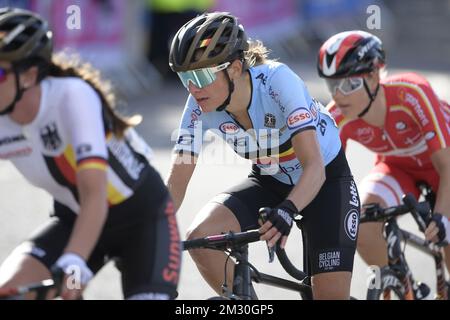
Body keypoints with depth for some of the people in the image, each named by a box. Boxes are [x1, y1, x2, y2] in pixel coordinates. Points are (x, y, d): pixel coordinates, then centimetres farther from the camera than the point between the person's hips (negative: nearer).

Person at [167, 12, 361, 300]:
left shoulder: (276, 80, -33)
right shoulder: (201, 106, -20)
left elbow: (314, 167, -40)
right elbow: (177, 181, -18)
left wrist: (286, 211, -57)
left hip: (325, 178, -4)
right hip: (269, 182, 4)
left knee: (332, 294, -16)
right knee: (201, 238, -24)